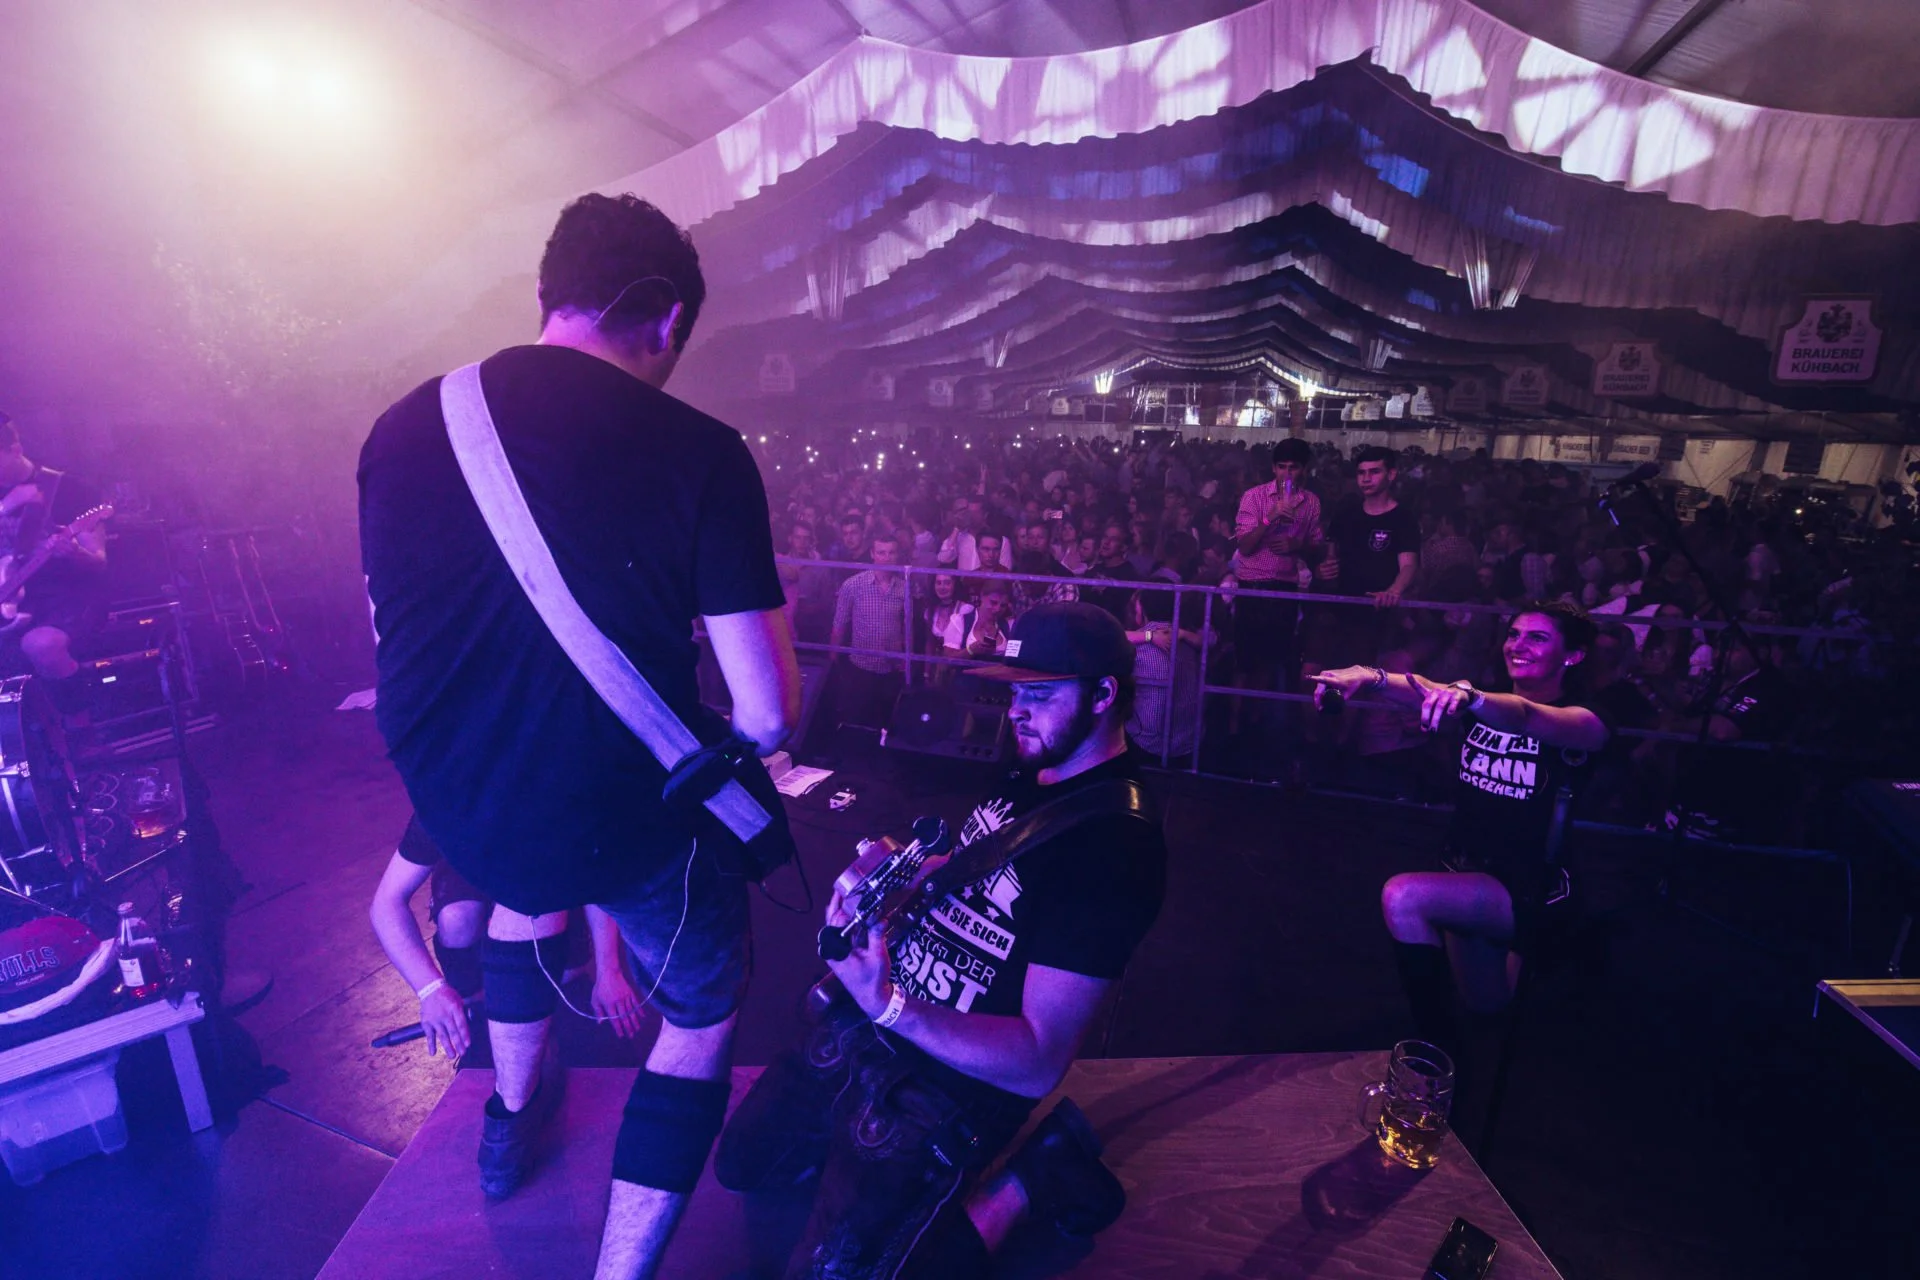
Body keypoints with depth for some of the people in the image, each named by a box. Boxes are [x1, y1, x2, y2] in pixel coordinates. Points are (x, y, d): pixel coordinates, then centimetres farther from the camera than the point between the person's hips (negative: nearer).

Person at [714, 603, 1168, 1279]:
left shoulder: (1116, 844, -27)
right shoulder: (1032, 770, -1)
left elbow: (1038, 1063, -27)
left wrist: (887, 1006, -37)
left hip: (951, 1078, -8)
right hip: (864, 1026, 9)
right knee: (741, 1164, 23)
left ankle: (1024, 1179, 8)